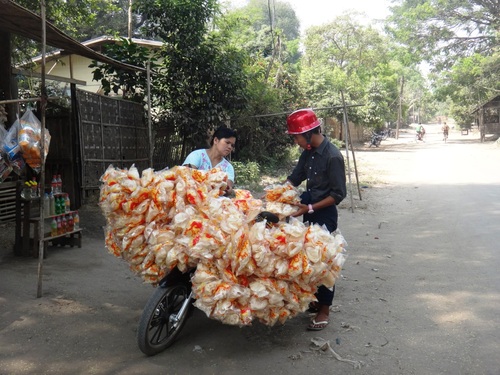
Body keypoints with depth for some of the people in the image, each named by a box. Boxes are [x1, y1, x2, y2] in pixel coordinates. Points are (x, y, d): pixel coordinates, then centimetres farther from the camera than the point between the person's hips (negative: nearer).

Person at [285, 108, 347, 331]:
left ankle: (324, 310, 18)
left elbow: (338, 194, -18)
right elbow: (295, 178, 13)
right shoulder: (308, 152, 3)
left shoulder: (332, 156, -20)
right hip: (308, 210, 7)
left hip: (324, 214, -7)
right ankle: (316, 300, 32)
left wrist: (310, 208, -22)